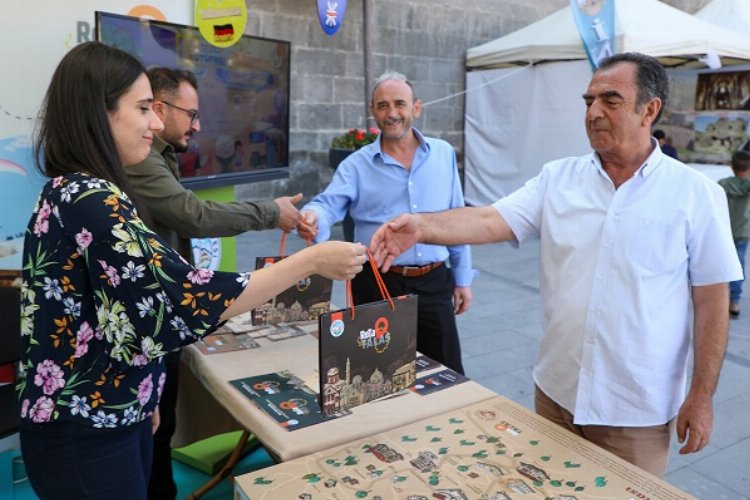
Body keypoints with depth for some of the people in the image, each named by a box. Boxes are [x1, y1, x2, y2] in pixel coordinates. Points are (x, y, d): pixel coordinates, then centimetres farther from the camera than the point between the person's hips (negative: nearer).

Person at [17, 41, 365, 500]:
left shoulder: (73, 192, 8)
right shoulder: (92, 202, -24)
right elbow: (190, 300, -30)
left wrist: (141, 399, 17)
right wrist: (312, 261, -24)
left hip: (108, 415, 9)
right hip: (86, 435, -9)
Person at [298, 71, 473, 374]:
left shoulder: (443, 154, 5)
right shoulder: (357, 164, -2)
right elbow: (329, 204, -16)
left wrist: (462, 278, 9)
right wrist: (313, 216, -41)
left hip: (433, 284, 2)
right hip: (377, 286, -1)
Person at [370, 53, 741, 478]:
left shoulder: (697, 193, -7)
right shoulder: (557, 178, -2)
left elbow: (712, 299, -5)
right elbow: (489, 221, -13)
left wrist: (702, 395, -6)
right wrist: (422, 226, -31)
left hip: (637, 406, -2)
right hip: (555, 391, 3)